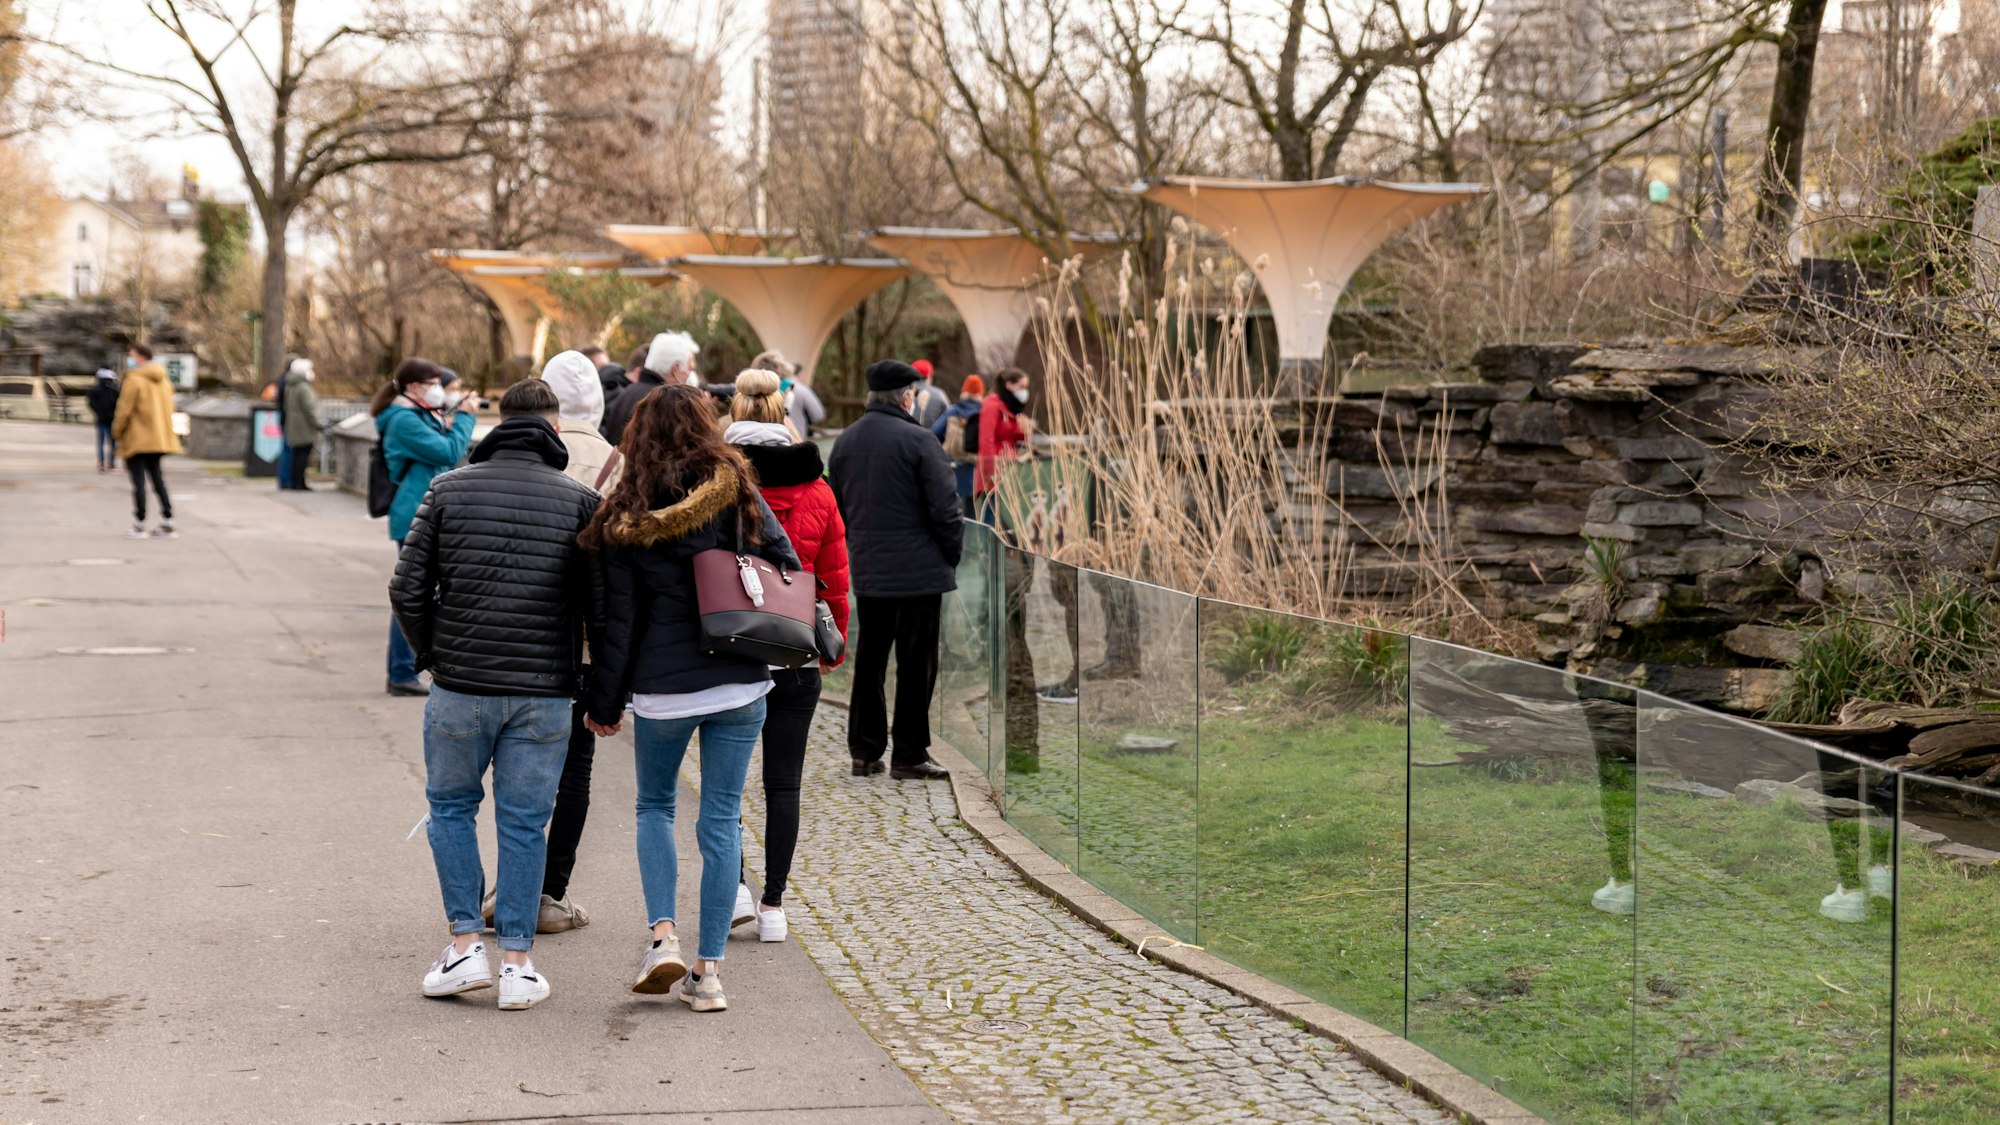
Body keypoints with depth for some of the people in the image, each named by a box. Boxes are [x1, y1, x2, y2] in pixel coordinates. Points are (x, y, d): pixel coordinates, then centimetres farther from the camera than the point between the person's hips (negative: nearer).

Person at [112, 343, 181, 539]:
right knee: (157, 477, 13)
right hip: (159, 439, 7)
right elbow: (168, 410, 16)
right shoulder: (163, 382, 12)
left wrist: (117, 433, -2)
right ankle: (167, 523, 9)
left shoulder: (134, 380, -12)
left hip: (137, 440, -7)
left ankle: (139, 526, -3)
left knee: (139, 481, -4)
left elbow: (123, 410, -14)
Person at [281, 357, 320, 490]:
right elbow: (309, 408, -20)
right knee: (303, 454, -8)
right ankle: (298, 483, -10)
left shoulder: (289, 387, 13)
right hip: (304, 427, -9)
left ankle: (295, 482, 14)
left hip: (292, 425, 9)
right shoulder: (303, 387, -16)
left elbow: (286, 406, 19)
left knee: (297, 454, 12)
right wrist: (316, 424, -15)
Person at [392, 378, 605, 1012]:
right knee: (524, 823, 8)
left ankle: (465, 945, 11)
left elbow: (407, 590, -1)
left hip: (459, 688, 0)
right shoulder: (579, 502, -1)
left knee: (451, 806, 18)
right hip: (544, 696, 0)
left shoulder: (448, 490, 1)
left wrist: (430, 656, 13)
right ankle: (517, 963, 10)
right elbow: (602, 606, -4)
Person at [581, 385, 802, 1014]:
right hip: (740, 683, 1)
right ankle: (709, 972, 8)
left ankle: (663, 935, 4)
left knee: (654, 807, 21)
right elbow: (790, 576, -1)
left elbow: (618, 621, -2)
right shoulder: (740, 498, -3)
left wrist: (604, 703, 6)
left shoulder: (625, 519, -4)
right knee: (722, 820, 7)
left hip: (661, 689, -1)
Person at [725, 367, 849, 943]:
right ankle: (773, 905, 8)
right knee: (783, 782, 7)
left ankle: (732, 882, 6)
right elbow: (835, 581, 5)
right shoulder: (817, 492, -1)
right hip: (796, 657, 1)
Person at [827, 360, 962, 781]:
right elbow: (944, 506, -14)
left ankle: (864, 750, 17)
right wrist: (952, 553, -1)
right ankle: (909, 755, 4)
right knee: (915, 663, 1)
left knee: (869, 659, 14)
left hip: (867, 571, 7)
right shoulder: (917, 440, -14)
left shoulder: (845, 441, 9)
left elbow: (836, 505, 16)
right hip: (919, 571, -6)